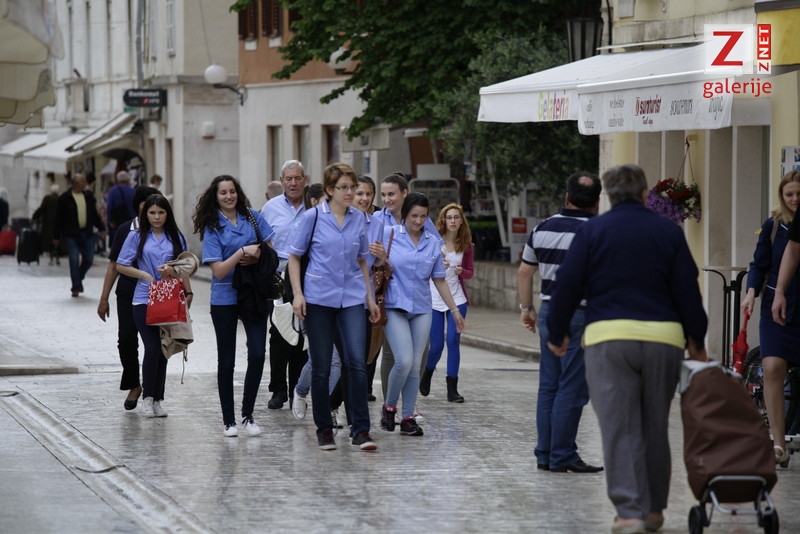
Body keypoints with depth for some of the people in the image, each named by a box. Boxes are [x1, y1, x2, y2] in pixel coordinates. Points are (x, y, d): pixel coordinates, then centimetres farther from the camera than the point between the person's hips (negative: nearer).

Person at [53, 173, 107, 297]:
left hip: (87, 234, 4)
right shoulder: (65, 198, -5)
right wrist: (56, 236, -2)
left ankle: (78, 279, 31)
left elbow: (95, 214, 17)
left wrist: (101, 228, 10)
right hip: (72, 235, -4)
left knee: (88, 259, 6)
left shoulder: (89, 196, 10)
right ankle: (76, 287, 2)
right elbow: (59, 218, -2)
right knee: (74, 261, -6)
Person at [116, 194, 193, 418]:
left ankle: (157, 400, 12)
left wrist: (188, 293, -4)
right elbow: (121, 266, 3)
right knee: (152, 349, -12)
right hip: (144, 299, -3)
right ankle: (147, 398, -1)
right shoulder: (137, 237, 4)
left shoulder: (176, 238, 11)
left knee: (163, 350, 5)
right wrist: (145, 275, -7)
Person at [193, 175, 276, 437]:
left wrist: (256, 258, -13)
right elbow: (219, 271, -12)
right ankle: (228, 421, 13)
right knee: (226, 361, 5)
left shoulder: (252, 217, 2)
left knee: (257, 354, -8)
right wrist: (242, 252, -22)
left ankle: (248, 415, 6)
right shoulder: (213, 228, -6)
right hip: (225, 300, -2)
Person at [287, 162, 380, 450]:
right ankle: (324, 429, 16)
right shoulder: (313, 217, -4)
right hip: (319, 298, -2)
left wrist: (370, 296, 15)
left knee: (357, 362, -9)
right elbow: (294, 257, 1)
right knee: (321, 367, 4)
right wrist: (298, 294, -8)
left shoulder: (358, 218, 7)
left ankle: (360, 430, -4)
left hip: (351, 297, 2)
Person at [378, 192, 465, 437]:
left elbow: (439, 279, 13)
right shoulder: (389, 235, -3)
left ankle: (408, 417, 11)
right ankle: (389, 406, 7)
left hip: (421, 309, 4)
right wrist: (380, 259, -16)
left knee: (415, 366, 3)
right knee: (404, 361, -15)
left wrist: (454, 310, 12)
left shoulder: (433, 242, 7)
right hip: (395, 307, -4)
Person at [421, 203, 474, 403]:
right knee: (436, 345, 2)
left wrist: (461, 271, -11)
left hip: (456, 298, 2)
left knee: (453, 342, -7)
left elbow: (470, 272, 11)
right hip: (434, 298, -2)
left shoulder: (465, 245, 4)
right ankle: (428, 371, 35)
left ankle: (452, 389, -2)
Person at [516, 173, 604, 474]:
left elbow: (524, 272, 13)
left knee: (548, 386, 12)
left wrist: (526, 308, 22)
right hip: (581, 315, -6)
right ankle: (562, 456, -2)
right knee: (572, 389, -3)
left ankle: (545, 454, 15)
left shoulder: (543, 229, 7)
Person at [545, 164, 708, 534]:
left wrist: (557, 333, 14)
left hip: (608, 337, -2)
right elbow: (688, 291, 8)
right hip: (663, 337, 2)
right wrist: (696, 341, 17)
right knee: (656, 428, 14)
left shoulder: (591, 231, 3)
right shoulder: (669, 232, 7)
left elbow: (567, 285, 2)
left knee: (620, 430, -2)